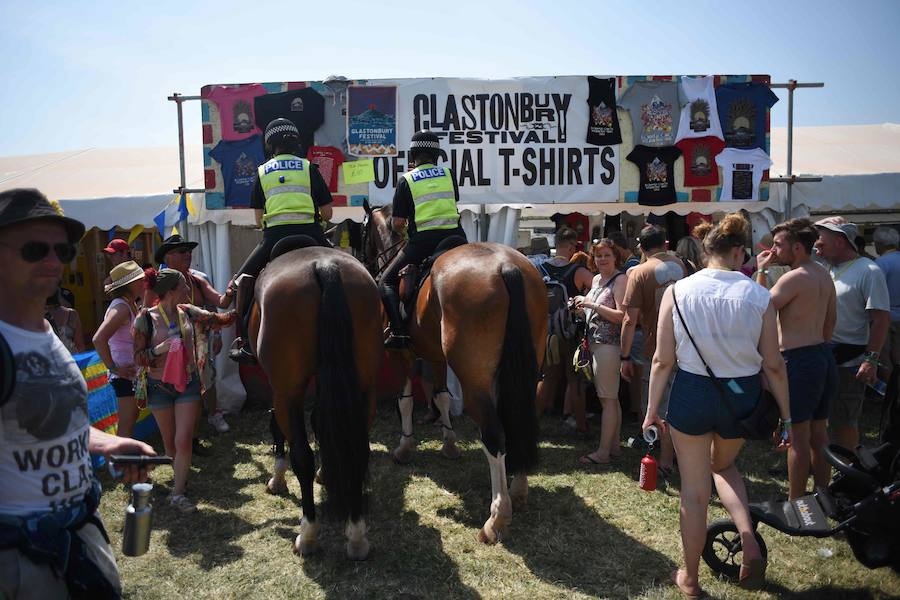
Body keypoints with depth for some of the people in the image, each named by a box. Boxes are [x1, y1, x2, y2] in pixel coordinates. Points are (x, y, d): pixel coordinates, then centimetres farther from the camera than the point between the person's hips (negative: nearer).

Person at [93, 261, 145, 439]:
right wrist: (114, 368, -24)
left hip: (134, 372, 9)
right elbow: (98, 339, -30)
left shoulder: (131, 305, 8)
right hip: (125, 374, -9)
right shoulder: (121, 307, -20)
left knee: (131, 419, 19)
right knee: (127, 425, -2)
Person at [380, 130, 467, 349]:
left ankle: (399, 331, -8)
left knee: (387, 282, 9)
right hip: (455, 236, 4)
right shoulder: (448, 174, 11)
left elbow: (397, 224, -1)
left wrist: (402, 230, 23)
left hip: (423, 241, -3)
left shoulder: (406, 180, 2)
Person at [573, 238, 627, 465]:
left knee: (608, 398, -4)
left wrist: (592, 304, -19)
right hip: (595, 342, 9)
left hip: (609, 344, -9)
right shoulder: (597, 279, 15)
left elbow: (621, 316, -18)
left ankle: (603, 451, 1)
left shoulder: (620, 279, -10)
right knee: (611, 398, 14)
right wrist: (583, 305, 5)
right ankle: (614, 445, 23)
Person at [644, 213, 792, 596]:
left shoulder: (677, 291, -8)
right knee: (723, 466, 31)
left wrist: (652, 410, 3)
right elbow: (773, 365, -3)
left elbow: (663, 360, -7)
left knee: (694, 489, 13)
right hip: (742, 396, 2)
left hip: (692, 394, -1)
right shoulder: (759, 296, -7)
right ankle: (748, 539, 8)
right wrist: (786, 417, 8)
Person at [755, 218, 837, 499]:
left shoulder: (793, 278, -17)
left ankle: (796, 503, 8)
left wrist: (762, 271, -6)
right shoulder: (824, 276, 11)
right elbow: (830, 321, 17)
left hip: (798, 360, -9)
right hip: (823, 357, 9)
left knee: (798, 436, -1)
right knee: (819, 433, 16)